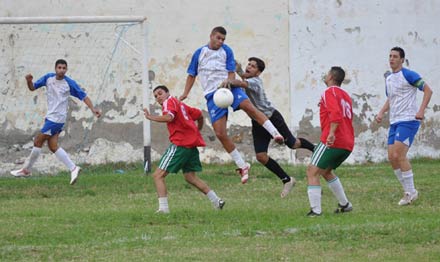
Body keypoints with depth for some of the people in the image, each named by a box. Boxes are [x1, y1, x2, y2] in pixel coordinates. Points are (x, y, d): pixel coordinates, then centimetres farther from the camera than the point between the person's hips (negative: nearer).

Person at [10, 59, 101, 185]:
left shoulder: (69, 83, -10)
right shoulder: (48, 78, 5)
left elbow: (83, 96, -6)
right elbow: (32, 88, 10)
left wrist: (93, 109, -17)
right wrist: (29, 81, -13)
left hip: (57, 118, -7)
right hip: (51, 117, 7)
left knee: (38, 142, -3)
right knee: (53, 146, 1)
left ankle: (26, 170, 10)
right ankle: (73, 168, 3)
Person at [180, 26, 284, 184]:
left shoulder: (226, 51, 7)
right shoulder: (199, 53, 11)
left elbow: (231, 73, 2)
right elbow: (192, 75, 19)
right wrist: (185, 93, 8)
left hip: (228, 87, -1)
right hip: (212, 94, 1)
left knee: (247, 106, -33)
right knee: (220, 133, -11)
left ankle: (275, 134, -38)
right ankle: (242, 166, -1)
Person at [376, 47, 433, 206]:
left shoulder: (408, 75, -8)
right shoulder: (388, 79, 17)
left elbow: (428, 91, -10)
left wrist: (421, 110, -20)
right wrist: (382, 112, 12)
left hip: (408, 120, -8)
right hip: (394, 122, 8)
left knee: (399, 155, -17)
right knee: (392, 158, 1)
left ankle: (411, 192, -7)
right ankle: (409, 192, 11)